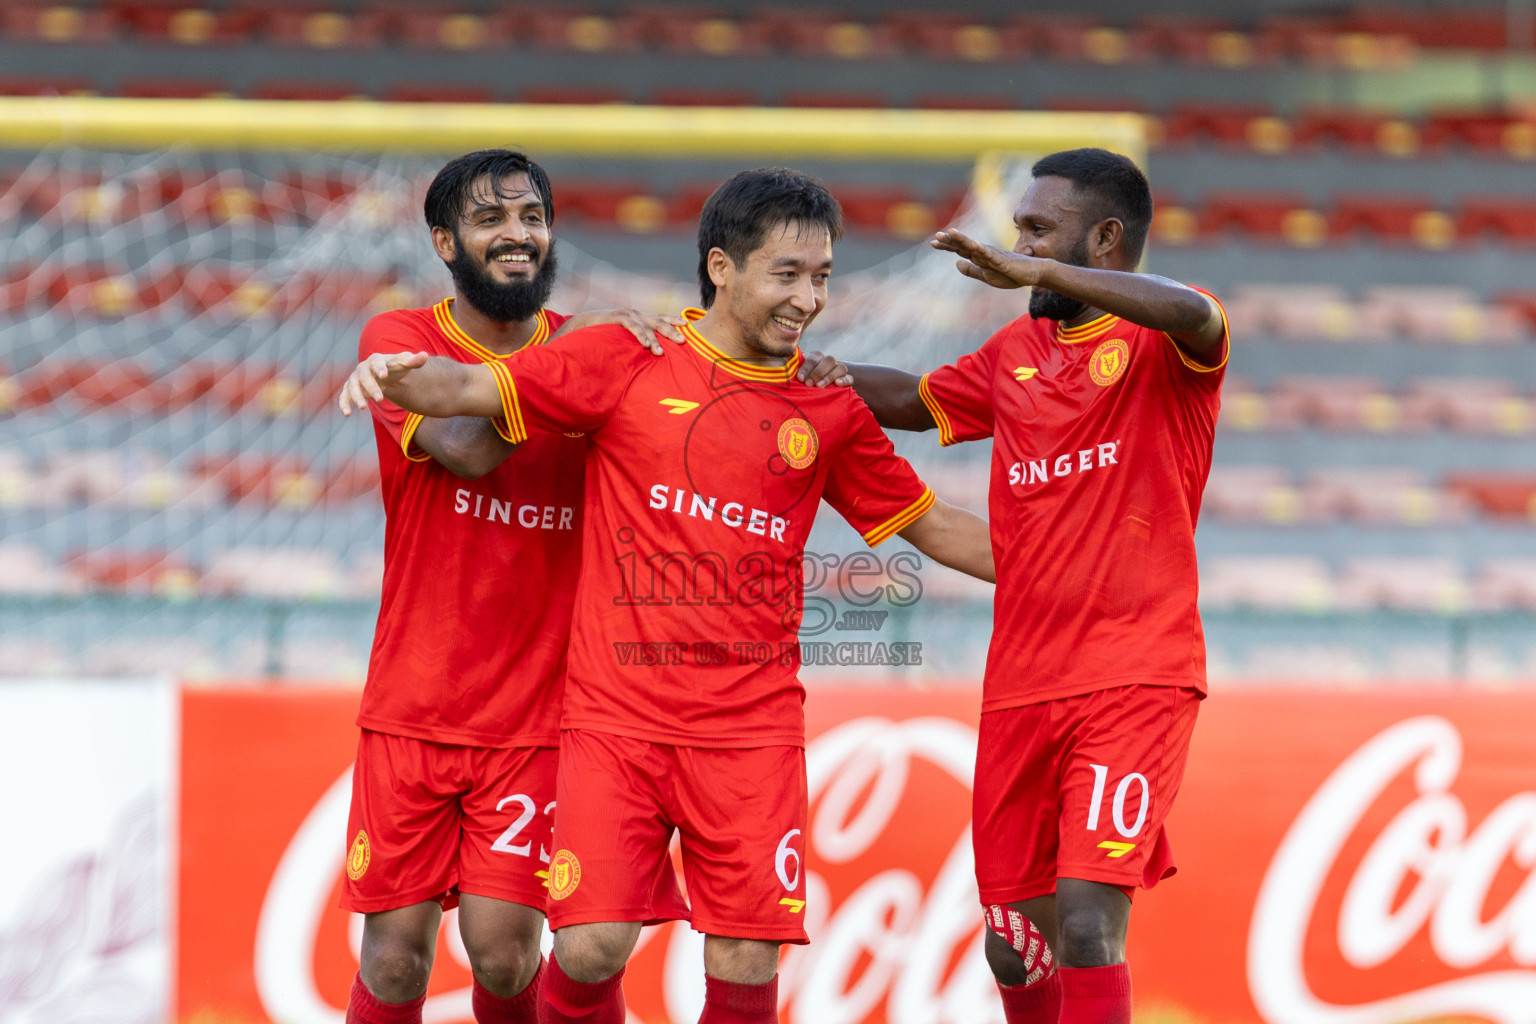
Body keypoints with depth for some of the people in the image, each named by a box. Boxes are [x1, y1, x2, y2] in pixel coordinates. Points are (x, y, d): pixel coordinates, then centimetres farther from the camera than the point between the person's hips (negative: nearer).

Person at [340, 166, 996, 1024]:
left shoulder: (828, 412, 10)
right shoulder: (627, 363, 2)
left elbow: (931, 525, 20)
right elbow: (475, 390, -2)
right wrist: (401, 376, -23)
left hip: (751, 730, 2)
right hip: (617, 717, -2)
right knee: (592, 947, -12)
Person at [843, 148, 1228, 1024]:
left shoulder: (1162, 346, -6)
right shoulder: (1015, 355, 16)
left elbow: (1191, 314, -30)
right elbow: (914, 401, 33)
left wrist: (1038, 274, -33)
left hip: (1136, 681, -7)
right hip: (1019, 688, 7)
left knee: (1086, 924, -19)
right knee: (1015, 945, 10)